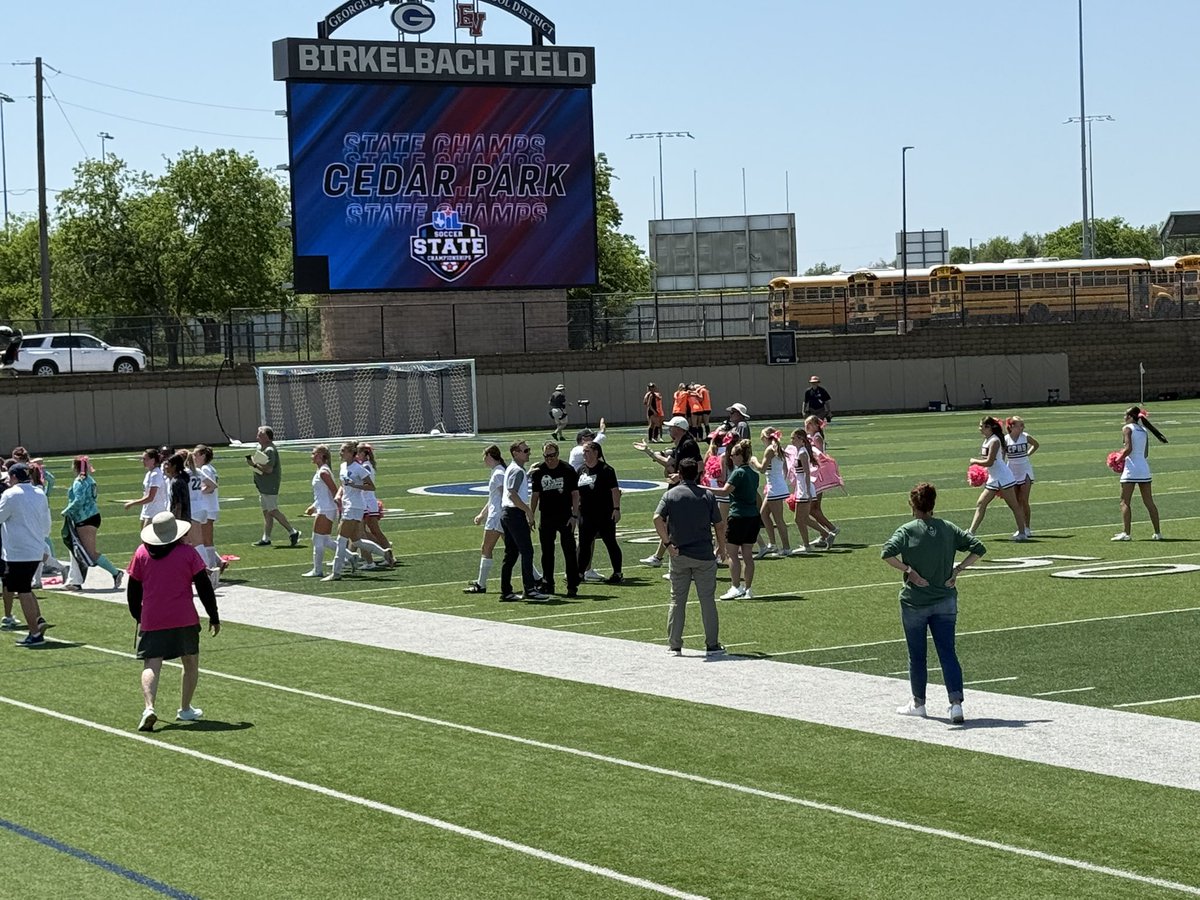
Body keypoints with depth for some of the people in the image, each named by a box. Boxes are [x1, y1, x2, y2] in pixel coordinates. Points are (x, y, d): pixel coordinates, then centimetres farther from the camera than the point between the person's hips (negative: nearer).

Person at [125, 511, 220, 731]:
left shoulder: (141, 554, 4)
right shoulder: (188, 552, -1)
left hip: (151, 622, 1)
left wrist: (138, 617, 23)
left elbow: (133, 592, 9)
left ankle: (149, 707, -26)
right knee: (191, 663, 18)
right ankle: (185, 710, 23)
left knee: (151, 665, -4)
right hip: (184, 620, -1)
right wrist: (214, 617, 8)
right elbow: (204, 587, 0)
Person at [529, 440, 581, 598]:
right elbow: (535, 495, 10)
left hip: (565, 517, -3)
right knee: (547, 552, 8)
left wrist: (574, 516, -9)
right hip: (546, 518, 3)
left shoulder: (568, 470, -4)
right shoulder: (538, 471, 4)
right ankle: (547, 584, 17)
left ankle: (572, 586, -3)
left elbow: (575, 494, -2)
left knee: (569, 551, -6)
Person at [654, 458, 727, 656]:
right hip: (704, 554, -1)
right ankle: (712, 645, 7)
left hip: (679, 555, 1)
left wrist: (667, 543, -9)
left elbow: (657, 518, -14)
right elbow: (719, 524, 2)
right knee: (707, 599, 5)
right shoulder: (707, 496, 0)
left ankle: (674, 645, 8)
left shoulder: (671, 495, -1)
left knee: (677, 600, 8)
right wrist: (721, 546, 16)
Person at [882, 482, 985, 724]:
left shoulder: (907, 531, -9)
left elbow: (887, 553, -24)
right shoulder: (948, 529, 2)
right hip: (945, 602, 3)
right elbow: (978, 547, 0)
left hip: (914, 602, -2)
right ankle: (956, 703, -12)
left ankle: (918, 703, 24)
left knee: (917, 656, 11)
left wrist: (908, 571, -14)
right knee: (948, 652, 2)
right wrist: (957, 569, 0)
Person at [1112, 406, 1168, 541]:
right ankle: (1157, 532, 8)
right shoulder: (1143, 430, 15)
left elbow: (1128, 449, -17)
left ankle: (1126, 533, -13)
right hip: (1144, 468, 6)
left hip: (1131, 468, -6)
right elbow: (1146, 453, 17)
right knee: (1149, 502, 8)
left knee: (1125, 502, -4)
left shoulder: (1127, 428, -4)